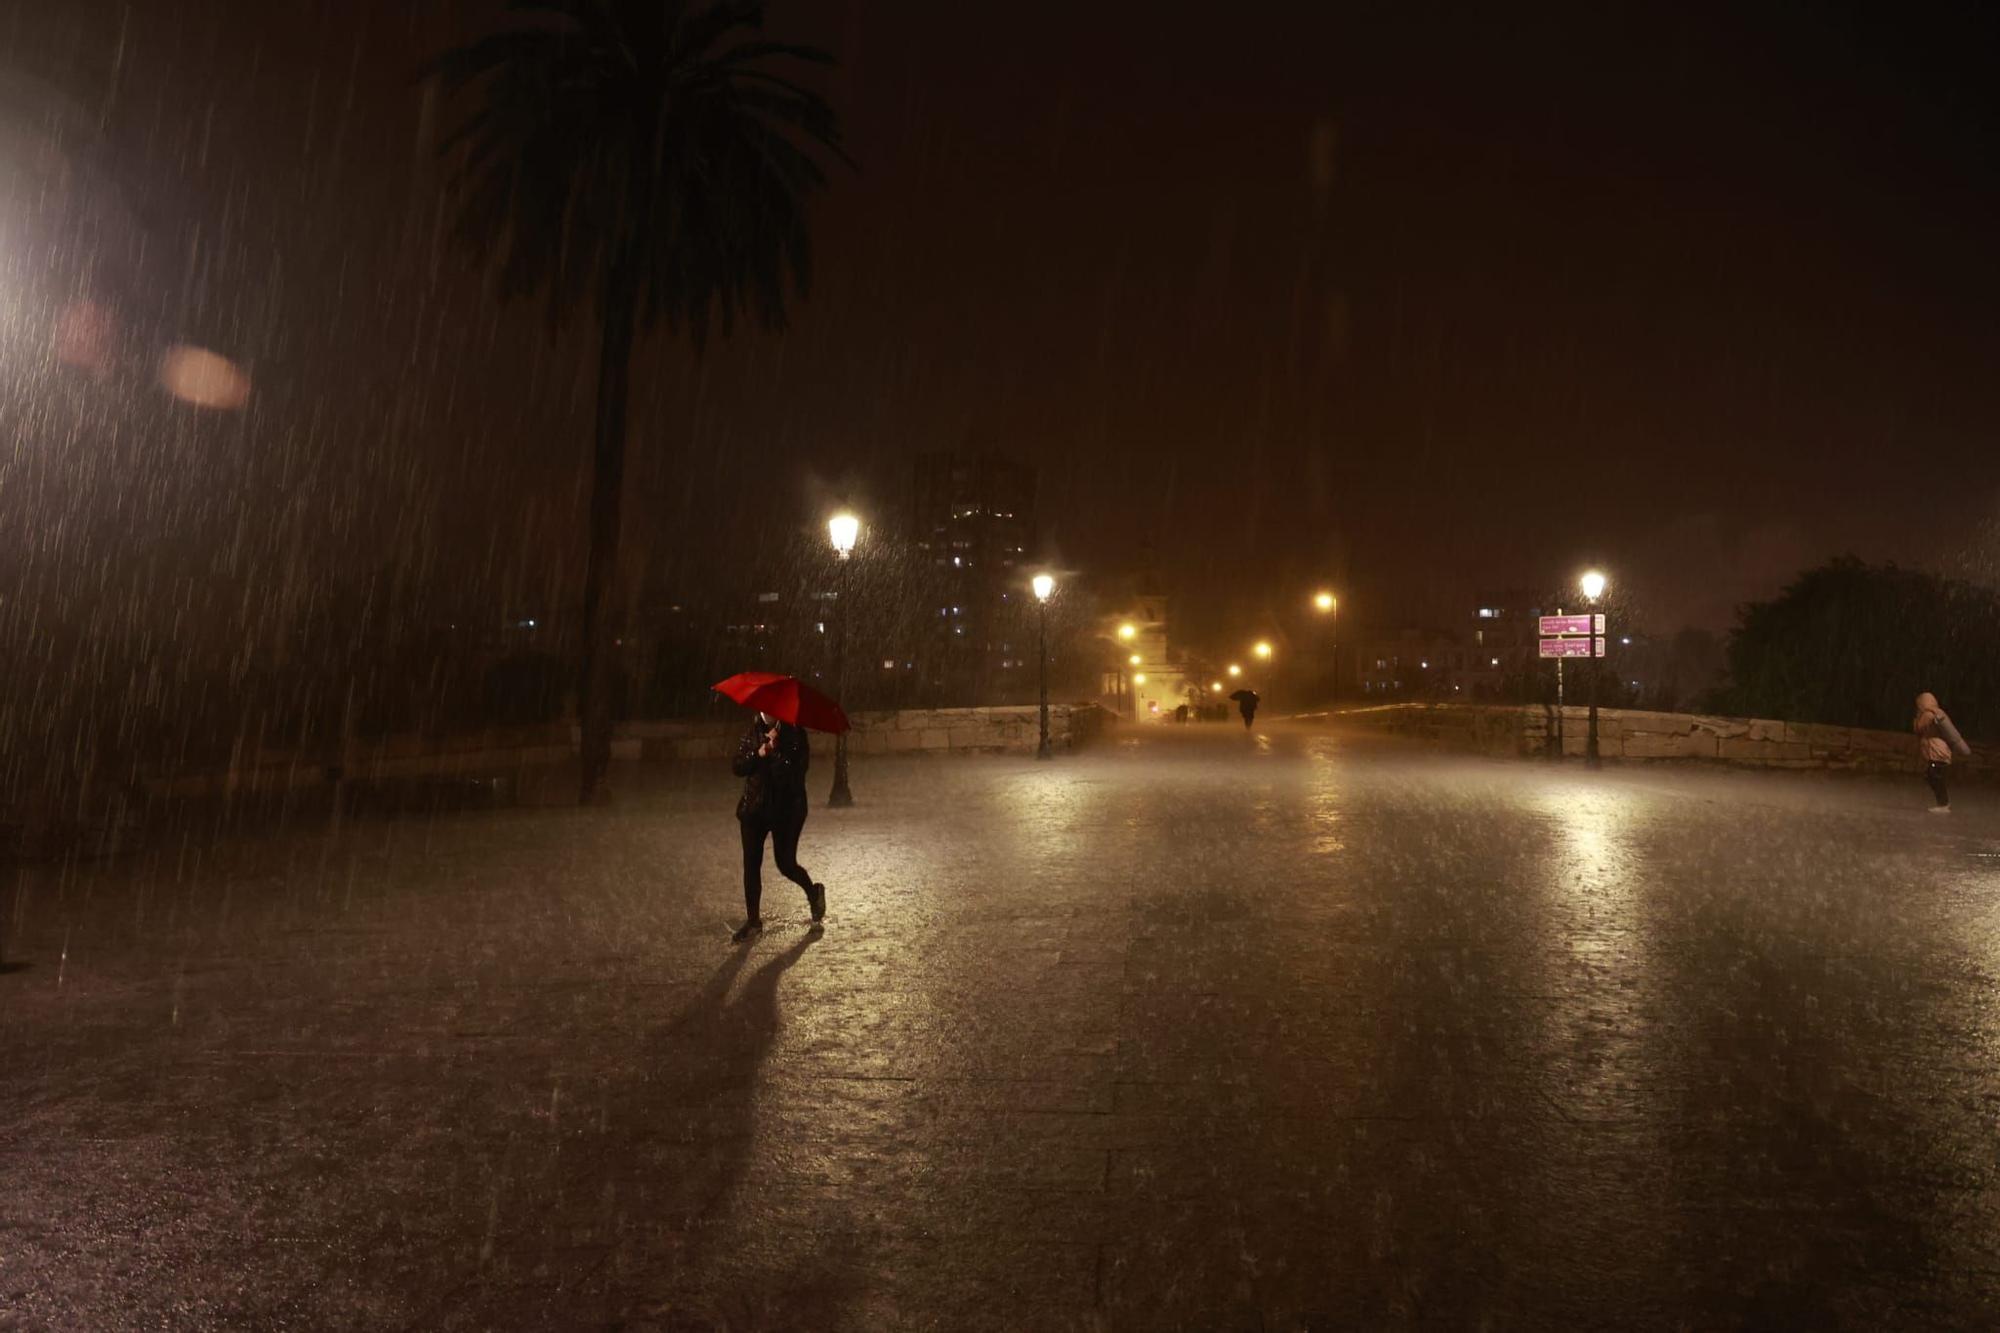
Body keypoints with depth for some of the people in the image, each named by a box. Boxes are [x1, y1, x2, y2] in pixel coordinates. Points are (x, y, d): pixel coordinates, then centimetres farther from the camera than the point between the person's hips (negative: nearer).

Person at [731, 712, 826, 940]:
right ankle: (753, 920, 12)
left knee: (786, 864, 2)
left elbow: (797, 770, -18)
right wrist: (758, 754, -17)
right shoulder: (752, 733, 4)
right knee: (751, 865, 1)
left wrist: (775, 748, -23)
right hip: (755, 807, 4)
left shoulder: (794, 734, -8)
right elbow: (737, 767, -2)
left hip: (786, 809, -3)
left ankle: (814, 892, 33)